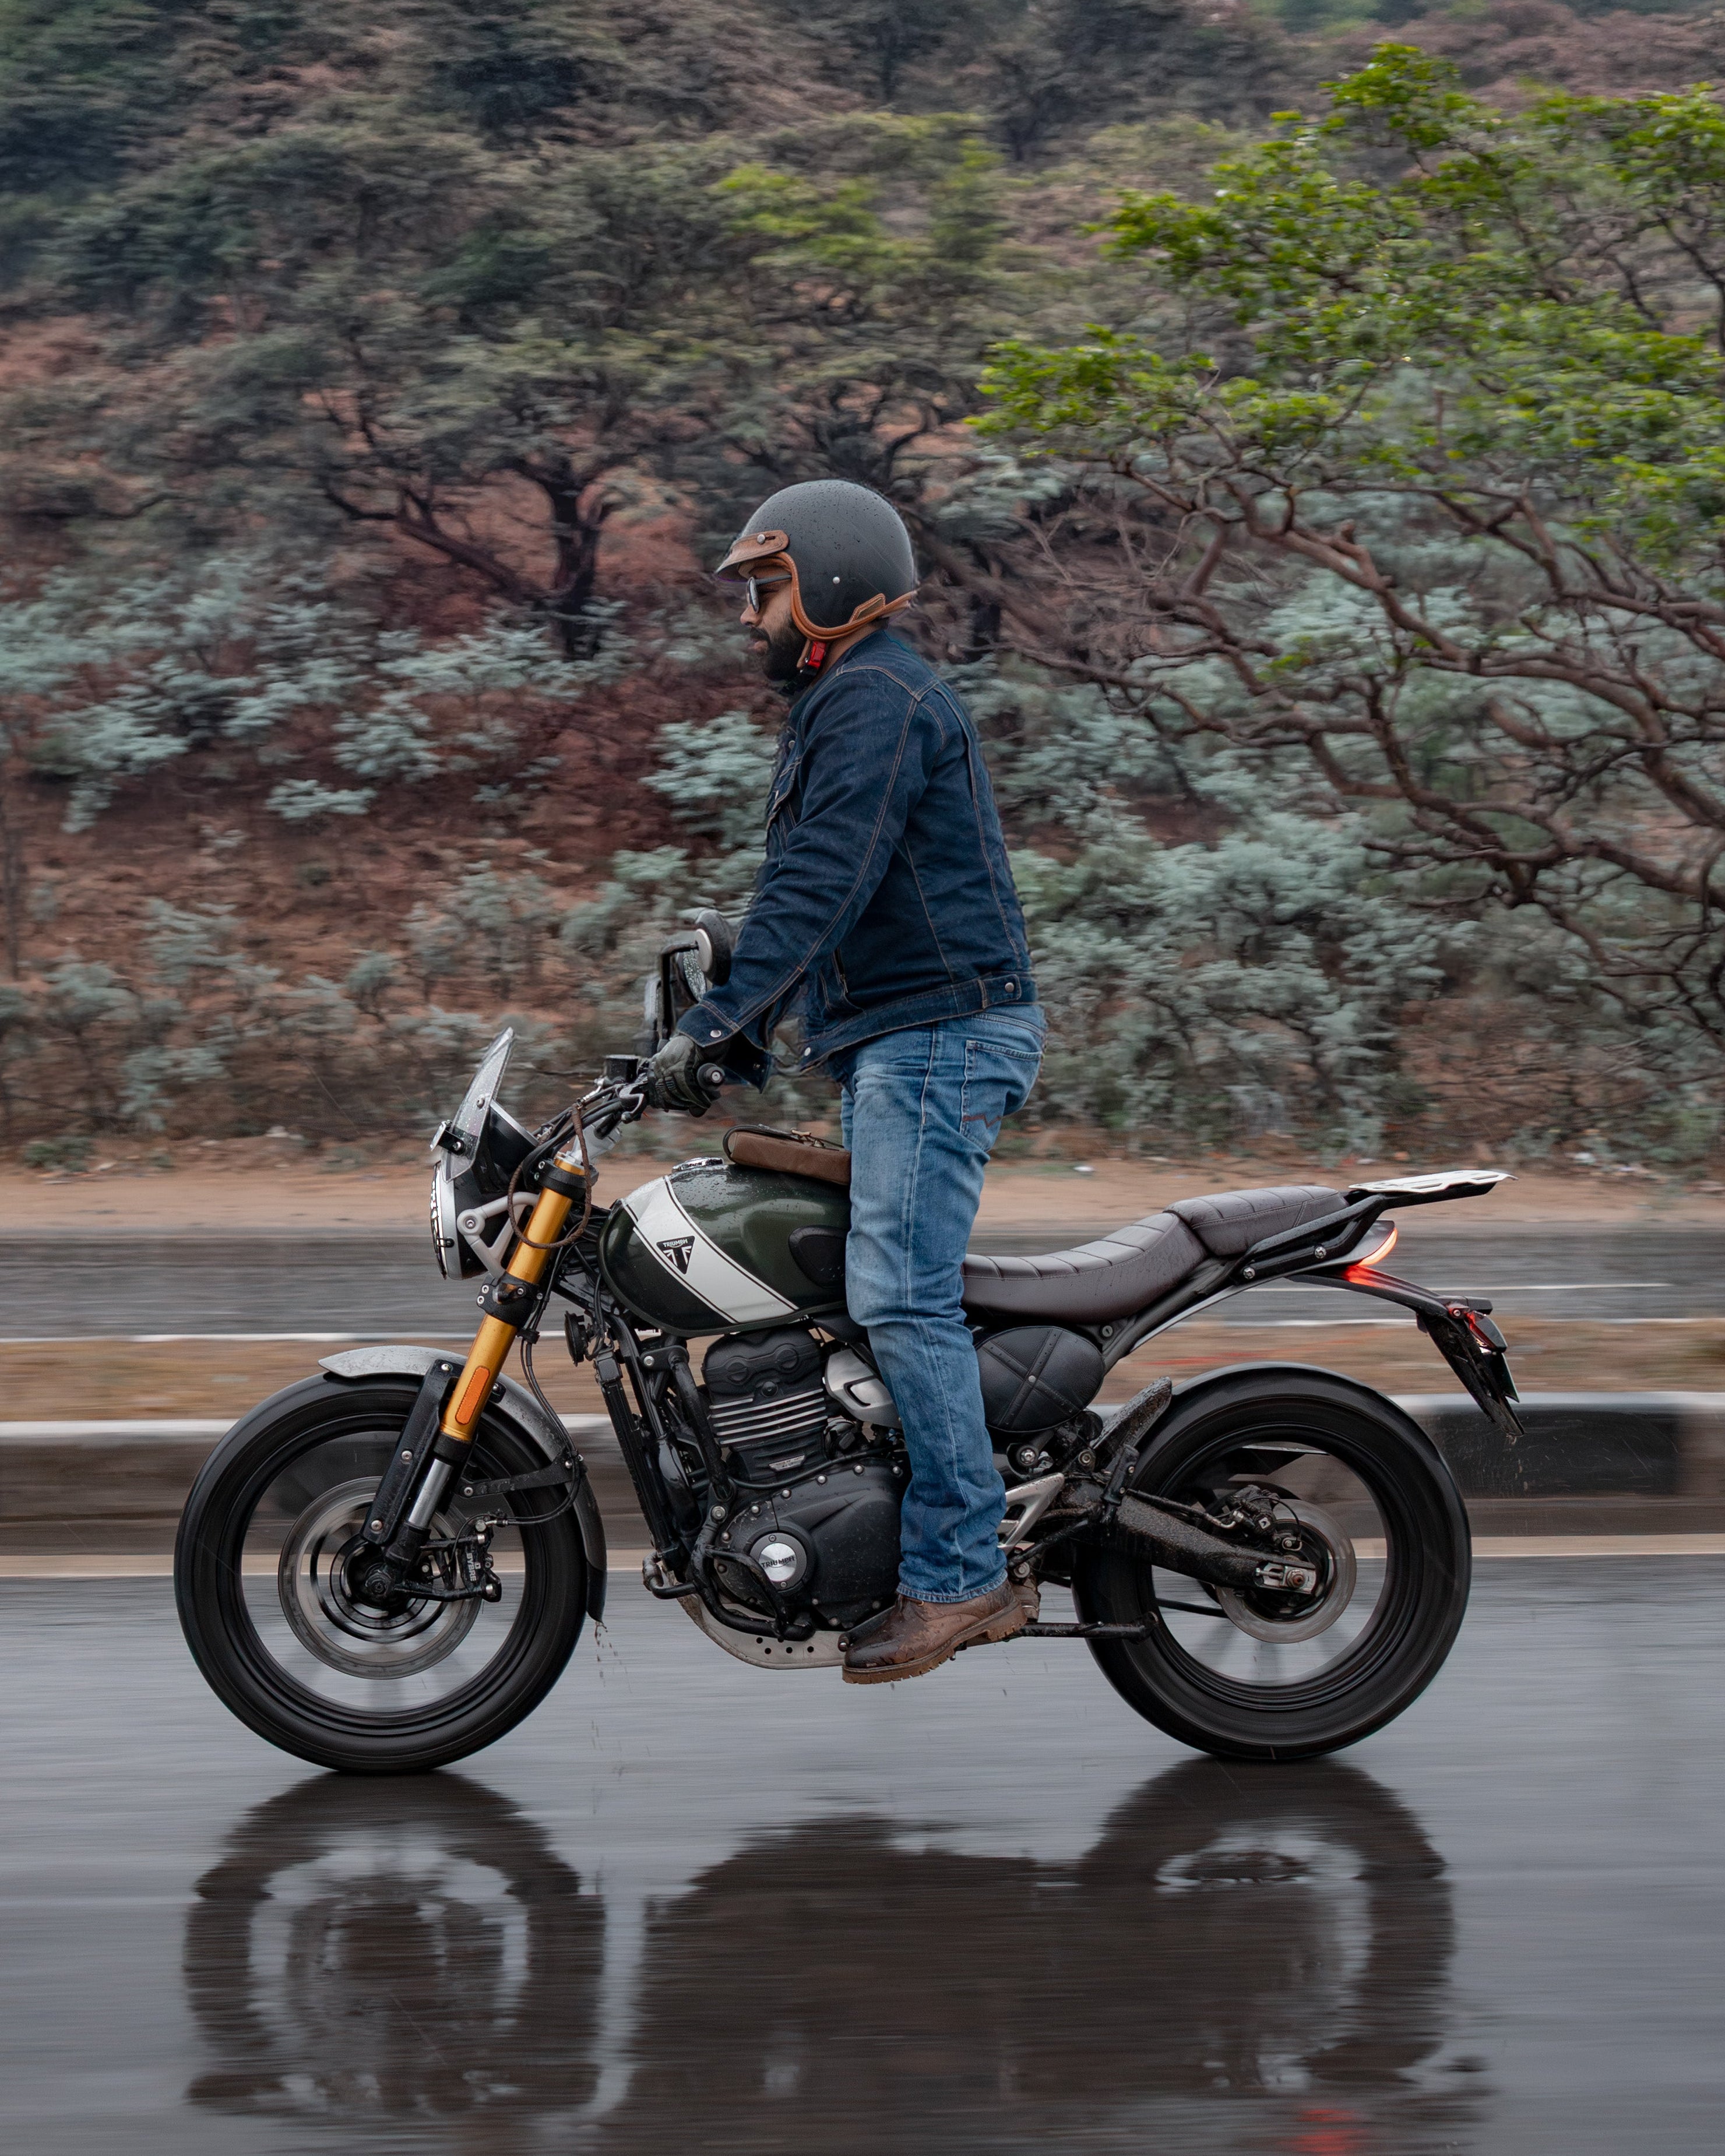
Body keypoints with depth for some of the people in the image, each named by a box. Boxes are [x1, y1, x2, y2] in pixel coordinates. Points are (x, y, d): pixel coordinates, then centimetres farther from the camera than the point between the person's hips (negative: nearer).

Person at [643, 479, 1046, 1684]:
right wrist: (737, 1031, 23)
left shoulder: (877, 698, -11)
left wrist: (719, 1025, -25)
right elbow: (810, 890, 27)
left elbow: (821, 885, -22)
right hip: (904, 1041, 11)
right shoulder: (845, 703, 24)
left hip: (939, 1033, -11)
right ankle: (963, 1565, 10)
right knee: (890, 1292, 9)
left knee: (902, 1296, -14)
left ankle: (959, 1577, -13)